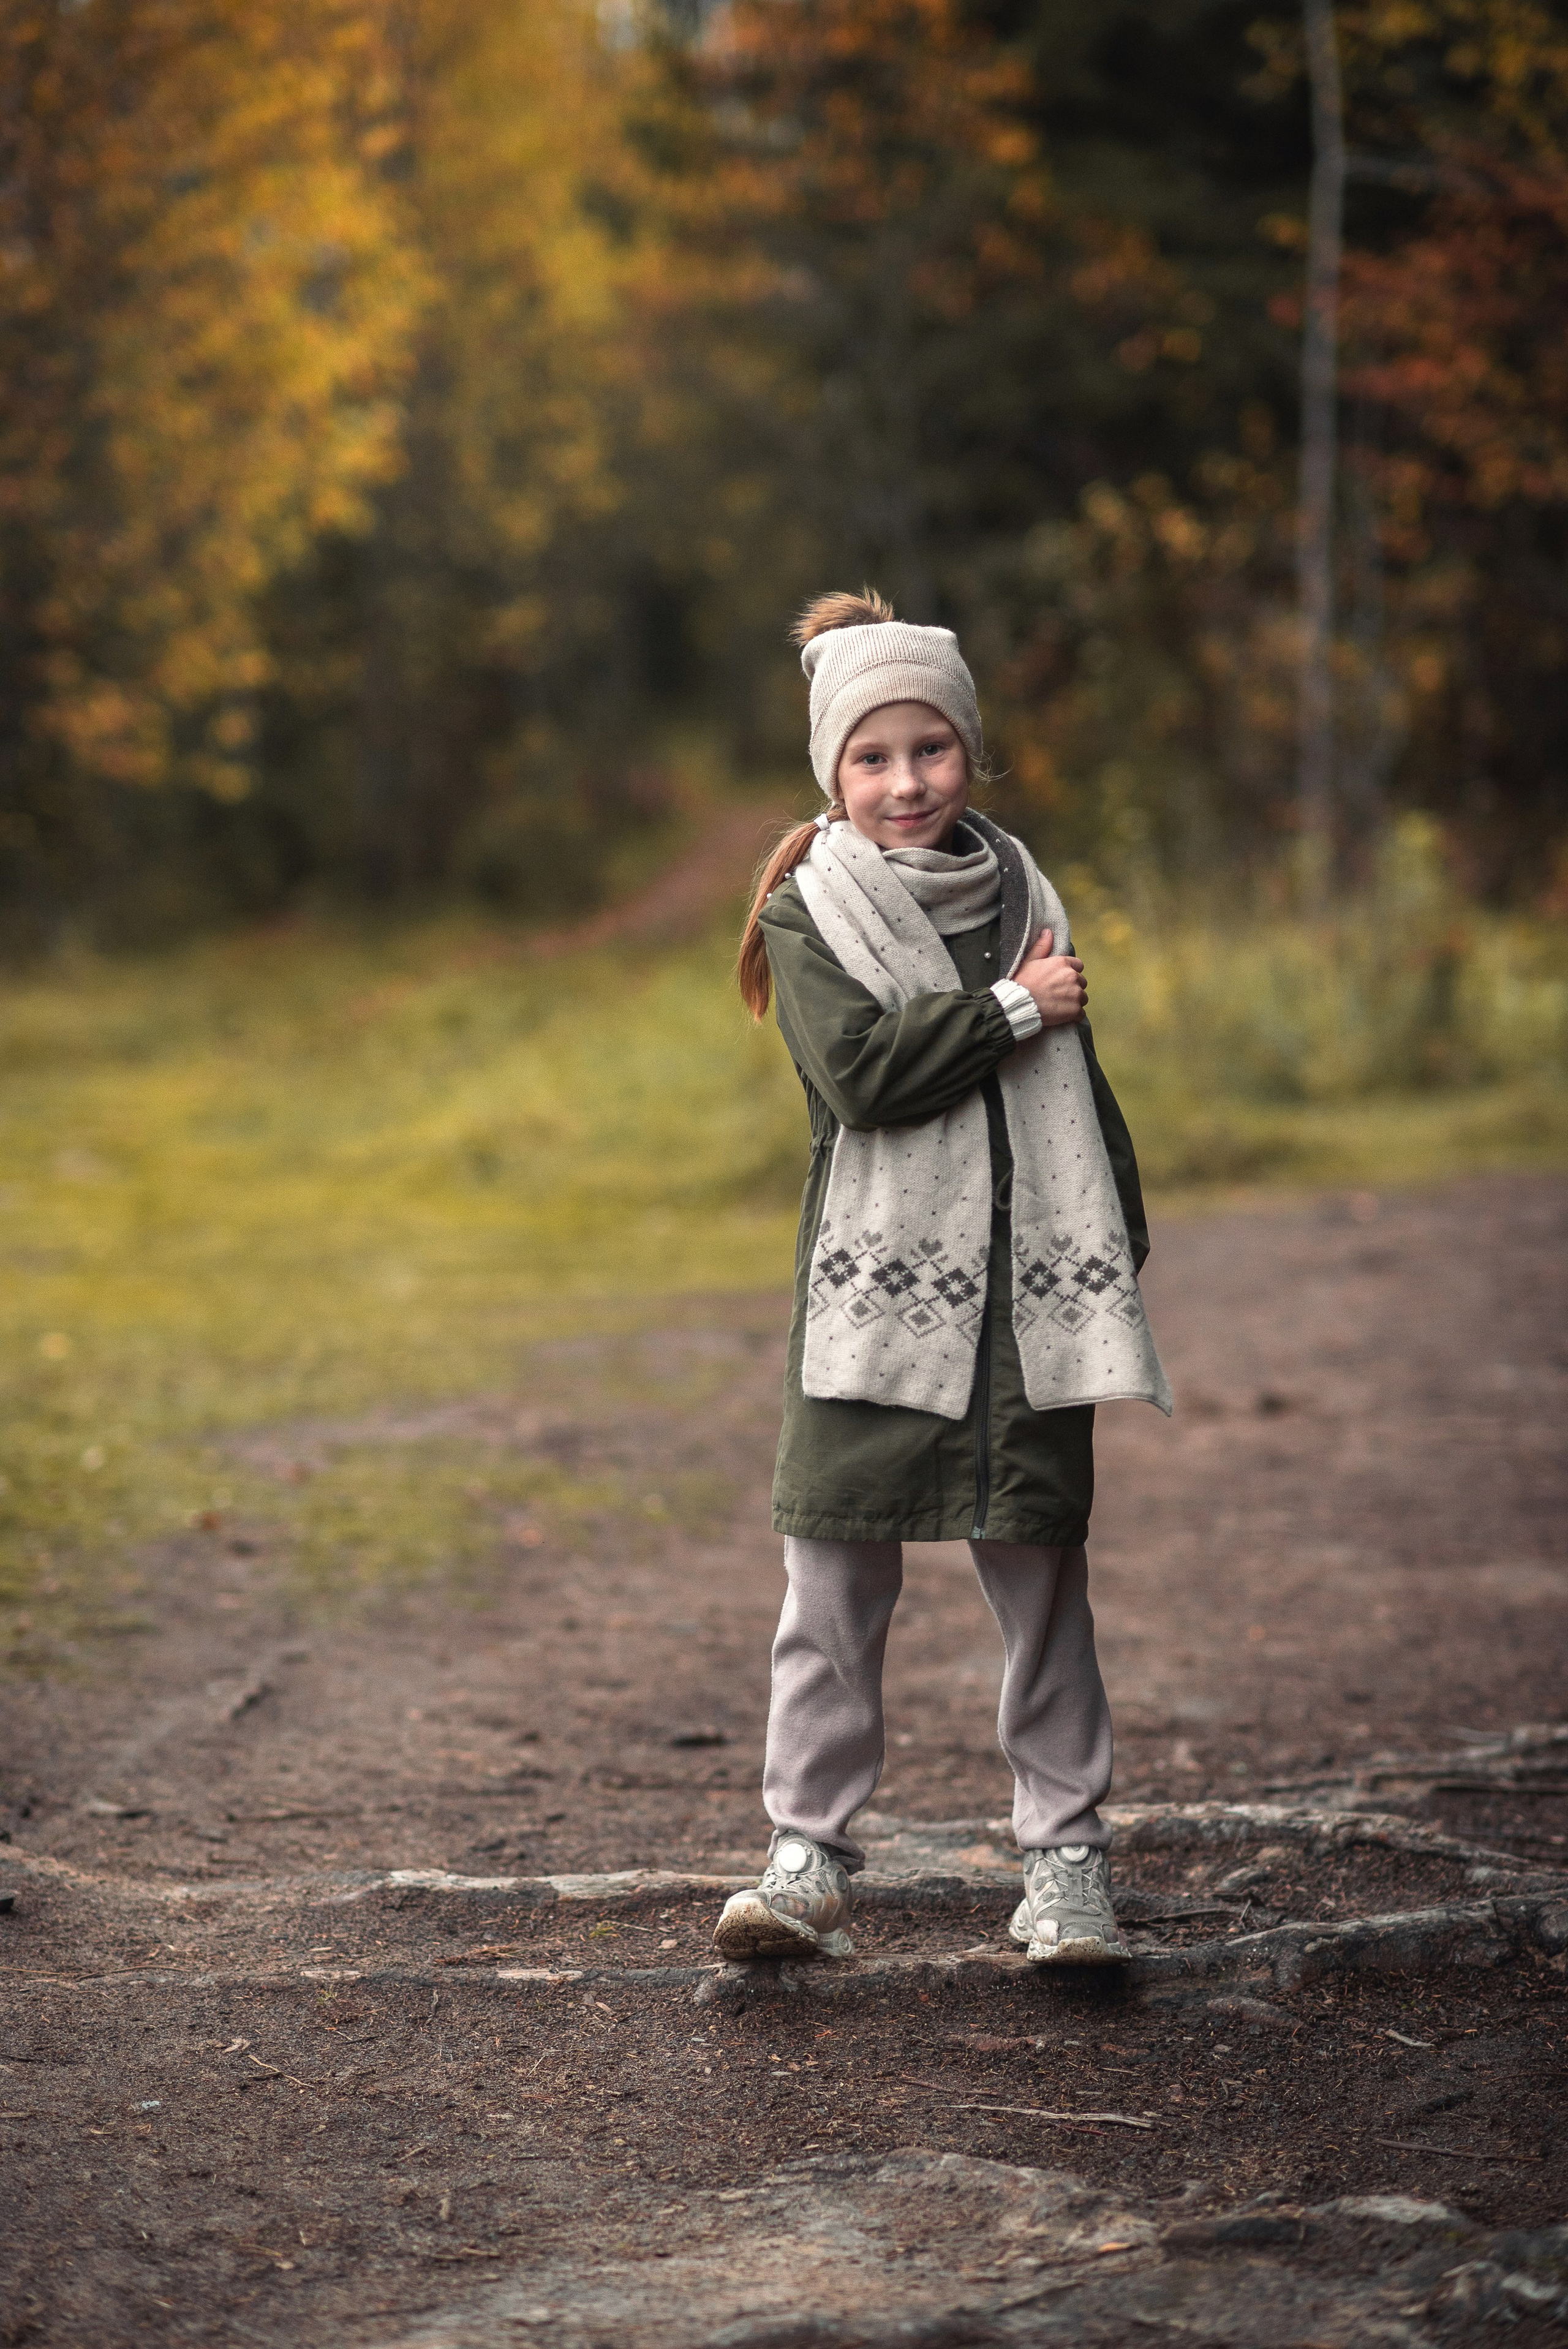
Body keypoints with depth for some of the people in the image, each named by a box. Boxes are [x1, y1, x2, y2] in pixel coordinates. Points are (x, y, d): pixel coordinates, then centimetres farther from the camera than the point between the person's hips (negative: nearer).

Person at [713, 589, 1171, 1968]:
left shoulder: (1021, 897, 12)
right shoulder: (810, 912, 1)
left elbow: (1079, 1088, 17)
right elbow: (860, 1073, -15)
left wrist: (1119, 1252, 13)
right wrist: (1012, 1008, -11)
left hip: (1028, 1285, 2)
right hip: (877, 1288, -2)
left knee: (1041, 1580, 4)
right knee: (837, 1585, -1)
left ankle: (1067, 1854, 13)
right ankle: (810, 1857, 9)